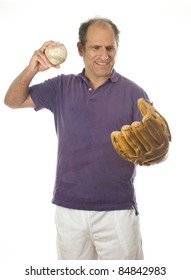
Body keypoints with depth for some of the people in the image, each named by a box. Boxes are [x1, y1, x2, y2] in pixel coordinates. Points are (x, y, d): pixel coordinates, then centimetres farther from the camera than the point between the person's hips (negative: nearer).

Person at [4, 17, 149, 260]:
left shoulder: (132, 92, -3)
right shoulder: (62, 87, 4)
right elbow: (12, 101, 2)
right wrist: (31, 69, -16)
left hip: (117, 209, -2)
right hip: (69, 208, 3)